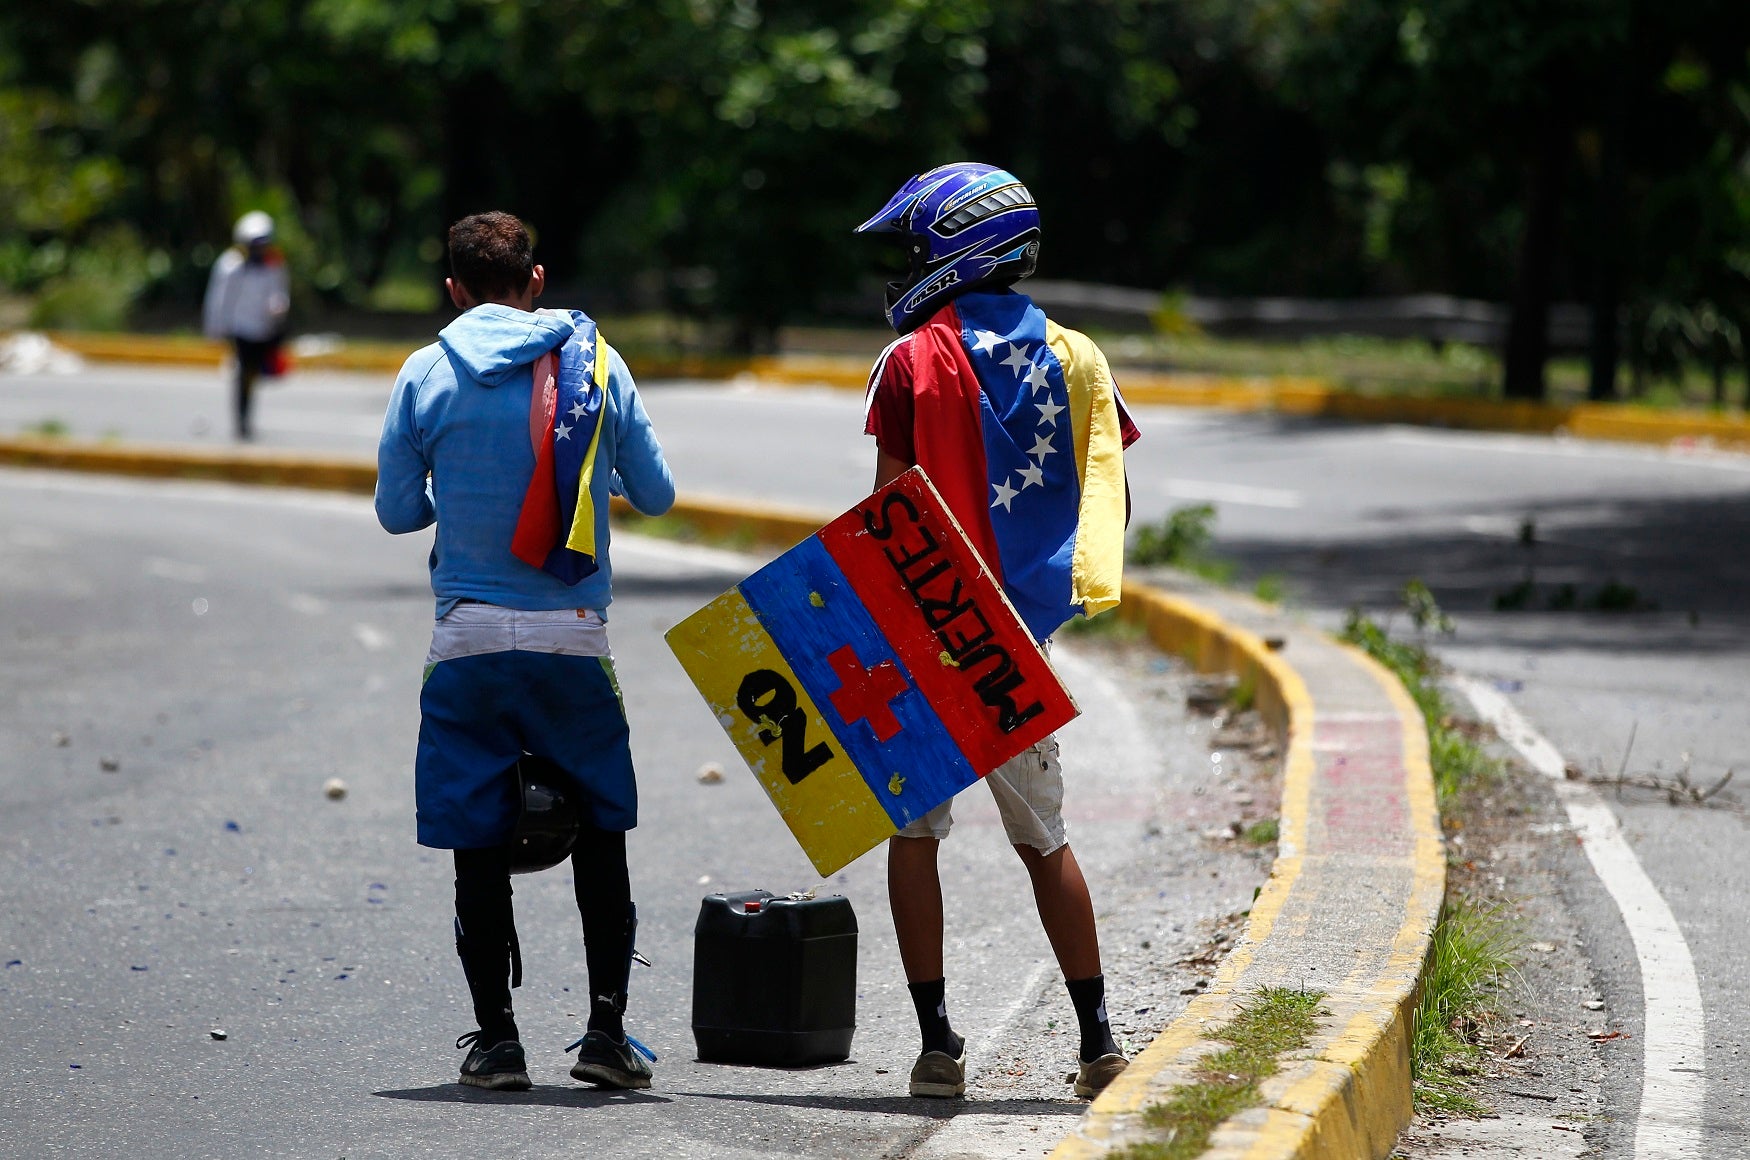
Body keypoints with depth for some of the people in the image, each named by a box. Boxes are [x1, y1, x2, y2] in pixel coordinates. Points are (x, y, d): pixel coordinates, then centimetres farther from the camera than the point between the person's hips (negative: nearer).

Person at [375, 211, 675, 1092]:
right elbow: (655, 495, 7)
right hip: (573, 637, 0)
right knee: (599, 835, 11)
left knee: (478, 843, 6)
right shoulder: (595, 364, 2)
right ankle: (606, 1027, 6)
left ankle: (496, 1035, 7)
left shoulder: (427, 375, 0)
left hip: (469, 638, 0)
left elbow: (396, 510, 5)